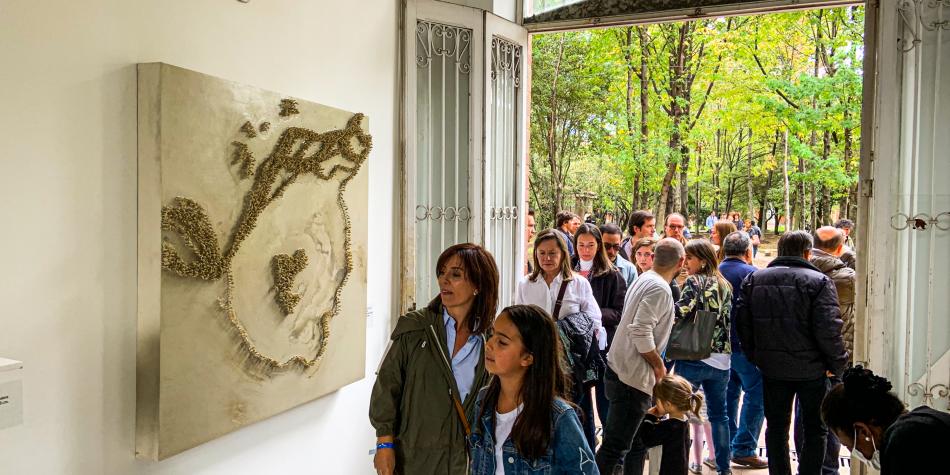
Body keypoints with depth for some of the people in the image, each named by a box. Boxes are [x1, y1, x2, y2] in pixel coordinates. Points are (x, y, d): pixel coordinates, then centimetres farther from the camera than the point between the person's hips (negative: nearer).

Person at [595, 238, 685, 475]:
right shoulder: (659, 288, -17)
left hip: (622, 369, 10)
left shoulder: (644, 279, 12)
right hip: (633, 376, -10)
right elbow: (640, 332, -25)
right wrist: (659, 365, -12)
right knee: (615, 446, -4)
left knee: (637, 442, 19)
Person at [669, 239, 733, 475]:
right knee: (719, 414, 15)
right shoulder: (724, 284, 12)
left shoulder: (695, 281, -9)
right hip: (721, 358, 6)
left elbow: (680, 312, -23)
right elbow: (728, 320, 18)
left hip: (693, 357, -6)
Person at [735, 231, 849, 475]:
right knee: (814, 429, 13)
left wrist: (755, 356, 11)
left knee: (777, 427, 15)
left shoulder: (754, 279, 1)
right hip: (811, 369, -3)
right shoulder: (819, 281, -12)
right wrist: (837, 363, -4)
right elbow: (828, 329, -17)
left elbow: (742, 323, 1)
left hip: (772, 367, 3)